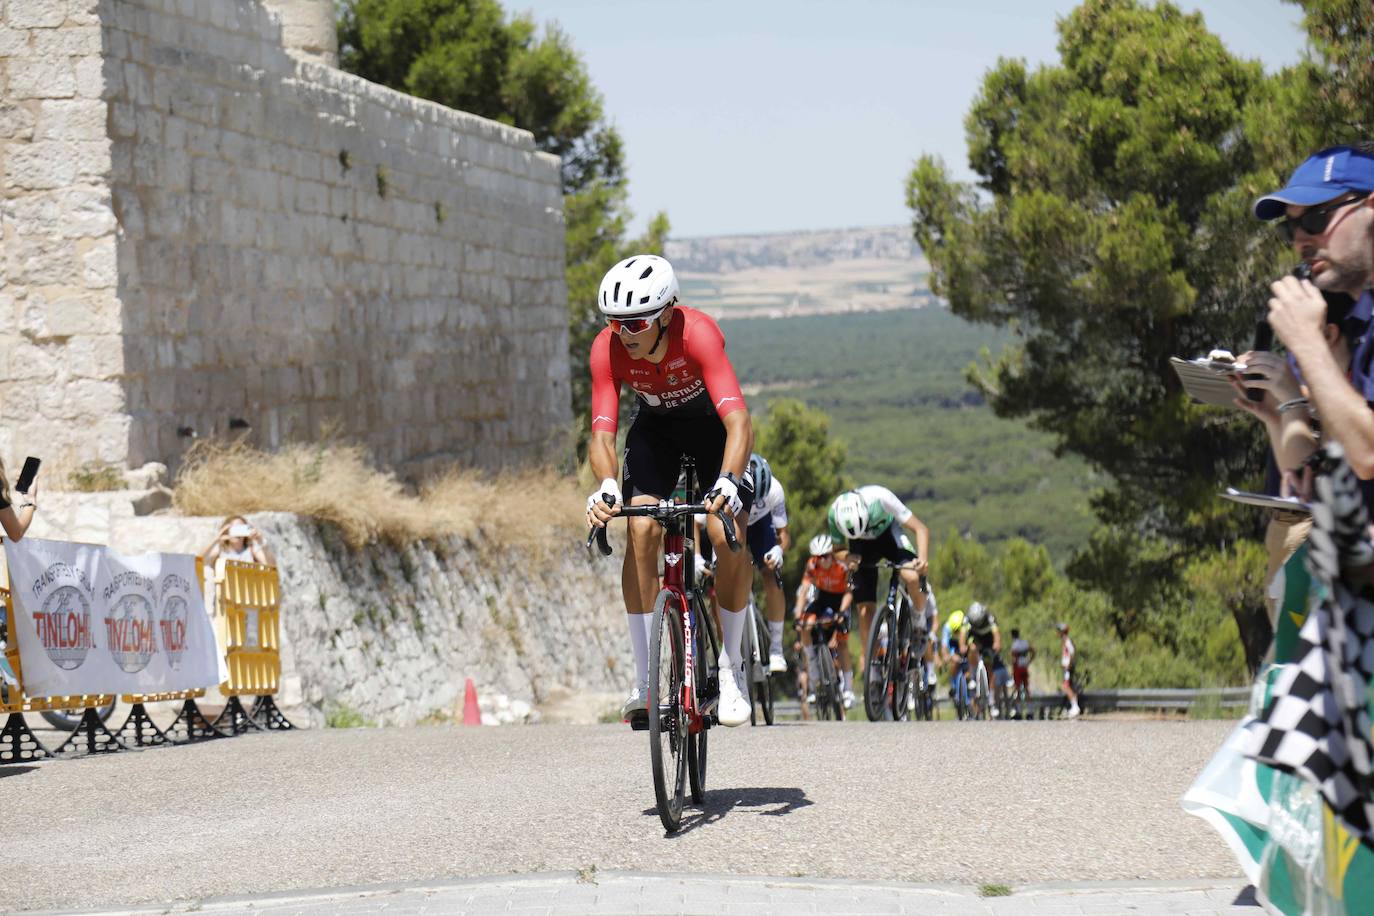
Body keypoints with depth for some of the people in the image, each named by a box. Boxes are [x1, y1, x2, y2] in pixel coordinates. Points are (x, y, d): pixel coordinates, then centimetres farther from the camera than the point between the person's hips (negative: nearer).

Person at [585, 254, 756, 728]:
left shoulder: (697, 333, -38)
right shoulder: (607, 349, -29)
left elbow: (739, 422, -46)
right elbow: (602, 431, -32)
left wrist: (728, 482, -63)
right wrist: (606, 487, -52)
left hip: (712, 422, -2)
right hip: (656, 426, 2)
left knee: (729, 537, -20)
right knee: (642, 528, -20)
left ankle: (730, 669, 0)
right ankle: (643, 680, -15)